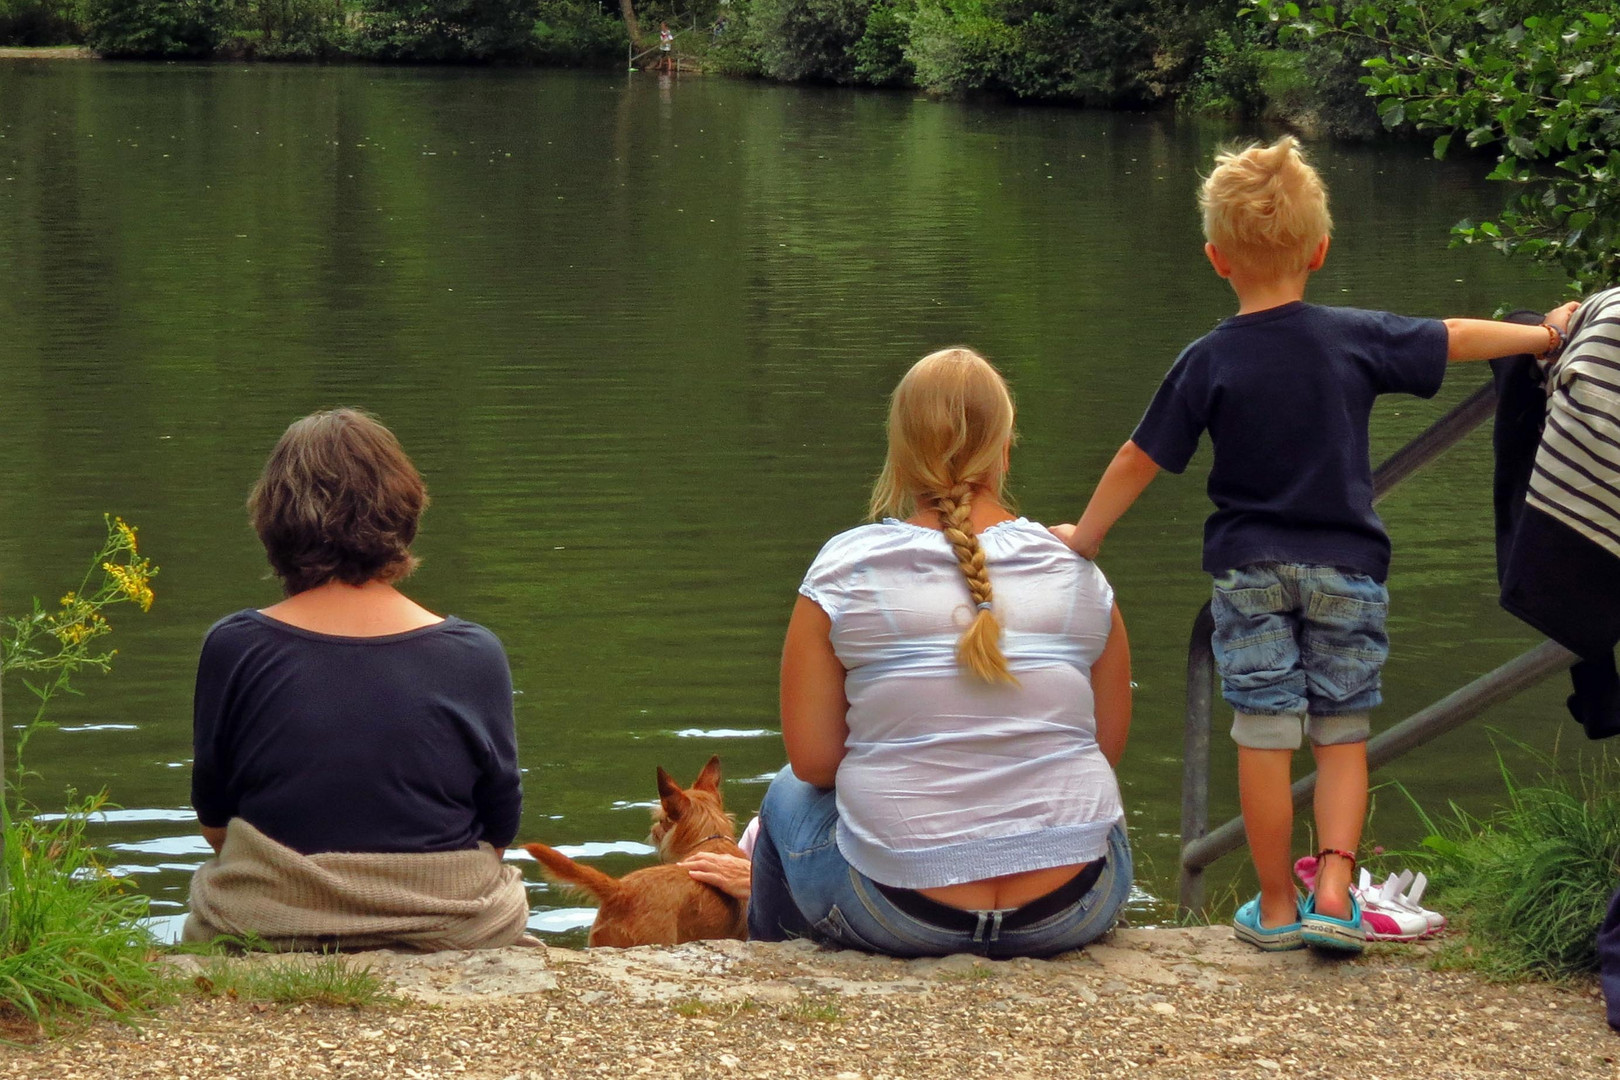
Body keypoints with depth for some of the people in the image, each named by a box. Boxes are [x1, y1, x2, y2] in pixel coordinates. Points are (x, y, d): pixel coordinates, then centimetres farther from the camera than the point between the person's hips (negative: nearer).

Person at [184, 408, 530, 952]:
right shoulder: (476, 656, -7)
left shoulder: (232, 648, -8)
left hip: (264, 927, 0)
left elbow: (213, 822, 3)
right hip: (451, 930, 0)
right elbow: (498, 829, 2)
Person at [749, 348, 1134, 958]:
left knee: (789, 796, 33)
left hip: (900, 916, -2)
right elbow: (1110, 744, 8)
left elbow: (811, 759, -4)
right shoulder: (1079, 577, 0)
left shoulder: (845, 570, -6)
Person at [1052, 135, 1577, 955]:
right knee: (1341, 735, 8)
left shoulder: (1207, 362, -6)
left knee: (1264, 735, 3)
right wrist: (1544, 335, 24)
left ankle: (1275, 905, 9)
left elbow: (1139, 460, -2)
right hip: (1345, 566, 1)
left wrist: (1084, 536, 11)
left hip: (1249, 571, -1)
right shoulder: (1357, 339, -4)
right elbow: (1456, 340, 8)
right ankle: (1334, 891, -3)